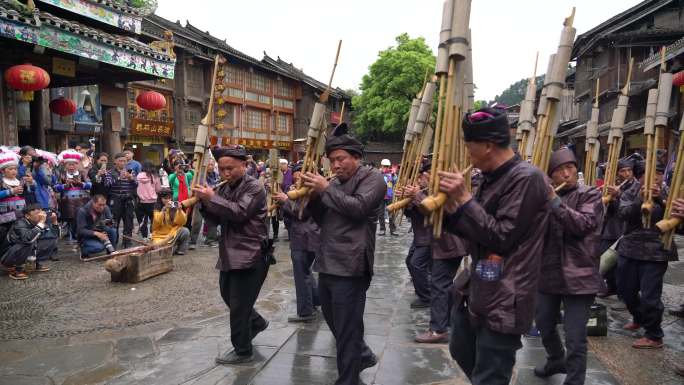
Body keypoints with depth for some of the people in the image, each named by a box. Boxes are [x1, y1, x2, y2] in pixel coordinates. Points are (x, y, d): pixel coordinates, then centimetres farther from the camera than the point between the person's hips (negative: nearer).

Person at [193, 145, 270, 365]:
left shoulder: (254, 188, -12)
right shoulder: (225, 189, 12)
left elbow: (239, 212, -26)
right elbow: (215, 220, 10)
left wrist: (212, 198, -22)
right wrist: (203, 202, -7)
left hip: (250, 255, -8)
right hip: (229, 254, 8)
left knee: (239, 305, -1)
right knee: (228, 296, 21)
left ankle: (243, 351, 17)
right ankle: (257, 322, 44)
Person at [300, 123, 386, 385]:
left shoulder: (372, 177, -5)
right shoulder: (336, 183, 16)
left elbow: (358, 207, -21)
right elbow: (322, 219, 18)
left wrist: (325, 189, -15)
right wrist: (313, 195, 1)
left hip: (349, 267, -8)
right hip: (327, 265, 9)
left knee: (347, 330, 1)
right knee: (334, 323, 22)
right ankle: (363, 355, 43)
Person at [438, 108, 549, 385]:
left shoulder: (526, 178, -18)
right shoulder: (492, 178, 10)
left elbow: (500, 237, -23)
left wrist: (464, 198, -20)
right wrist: (450, 207, -2)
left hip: (503, 301, -9)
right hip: (475, 290, 9)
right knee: (461, 353, 26)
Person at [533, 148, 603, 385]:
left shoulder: (590, 195, -3)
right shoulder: (546, 196, 11)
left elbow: (583, 225, -21)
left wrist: (554, 201, -25)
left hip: (577, 277, -5)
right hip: (548, 274, 5)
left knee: (575, 339, -3)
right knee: (544, 325, 20)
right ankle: (556, 361, 45)